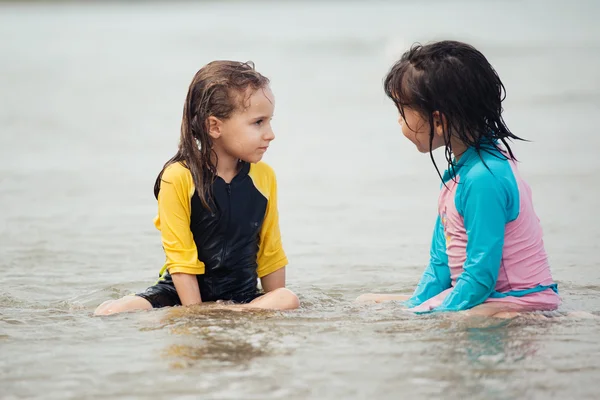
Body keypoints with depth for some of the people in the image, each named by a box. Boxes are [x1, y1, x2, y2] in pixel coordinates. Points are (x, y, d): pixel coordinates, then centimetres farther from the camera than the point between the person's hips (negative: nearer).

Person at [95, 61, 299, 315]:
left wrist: (273, 308, 6)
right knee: (110, 313, -25)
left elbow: (271, 255, 9)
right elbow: (181, 260, -14)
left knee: (288, 300, -28)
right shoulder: (178, 178, -13)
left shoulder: (264, 177, 1)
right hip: (181, 294, -3)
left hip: (242, 296, 3)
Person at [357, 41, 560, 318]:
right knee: (368, 303, 11)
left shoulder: (483, 179, -22)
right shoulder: (459, 171, 9)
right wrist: (415, 305, 5)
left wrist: (428, 317, -21)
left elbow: (481, 276, -23)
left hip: (517, 303, -10)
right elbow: (442, 263, 15)